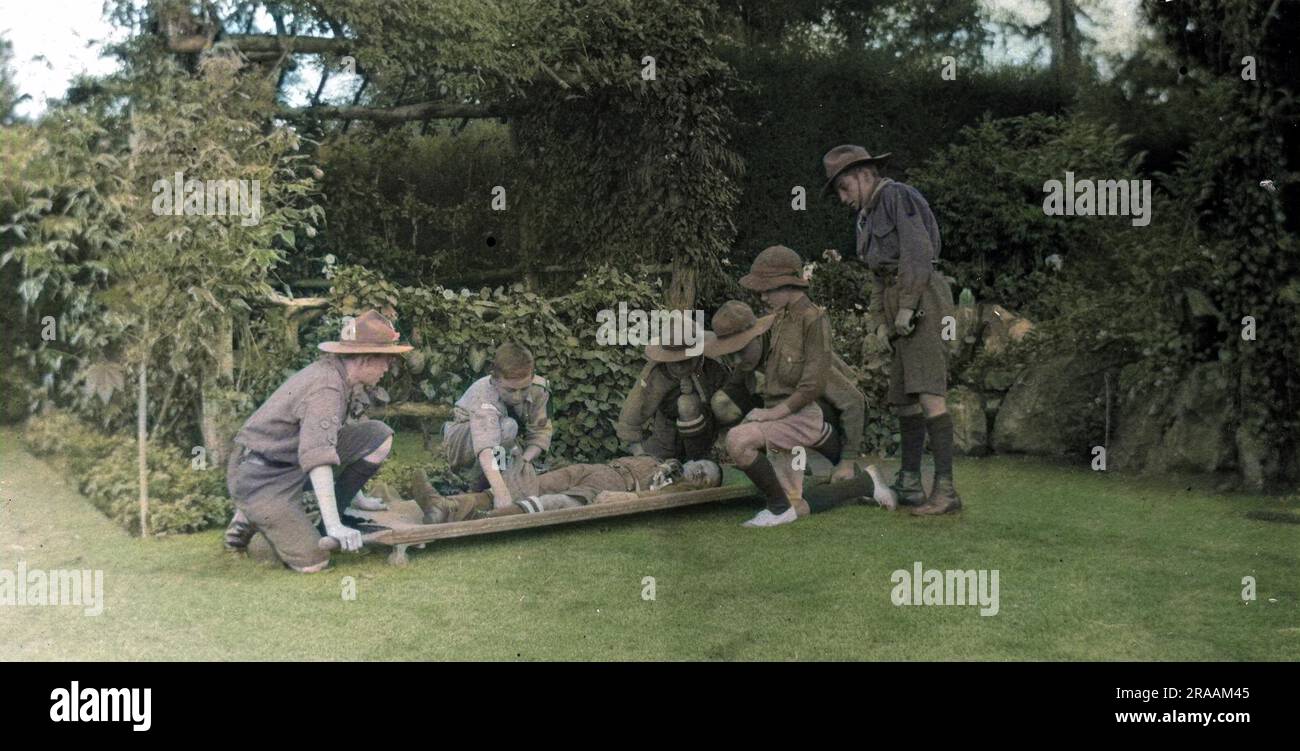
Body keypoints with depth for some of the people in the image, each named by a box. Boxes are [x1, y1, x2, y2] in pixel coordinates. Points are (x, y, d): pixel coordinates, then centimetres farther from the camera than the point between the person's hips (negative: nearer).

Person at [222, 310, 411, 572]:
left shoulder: (332, 371, 7)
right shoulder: (327, 388, -24)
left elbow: (325, 439, 22)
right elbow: (317, 457, -34)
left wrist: (356, 496, 28)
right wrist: (334, 526, -35)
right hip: (260, 475, -10)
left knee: (380, 436, -3)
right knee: (313, 562, -19)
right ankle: (252, 517, 4)